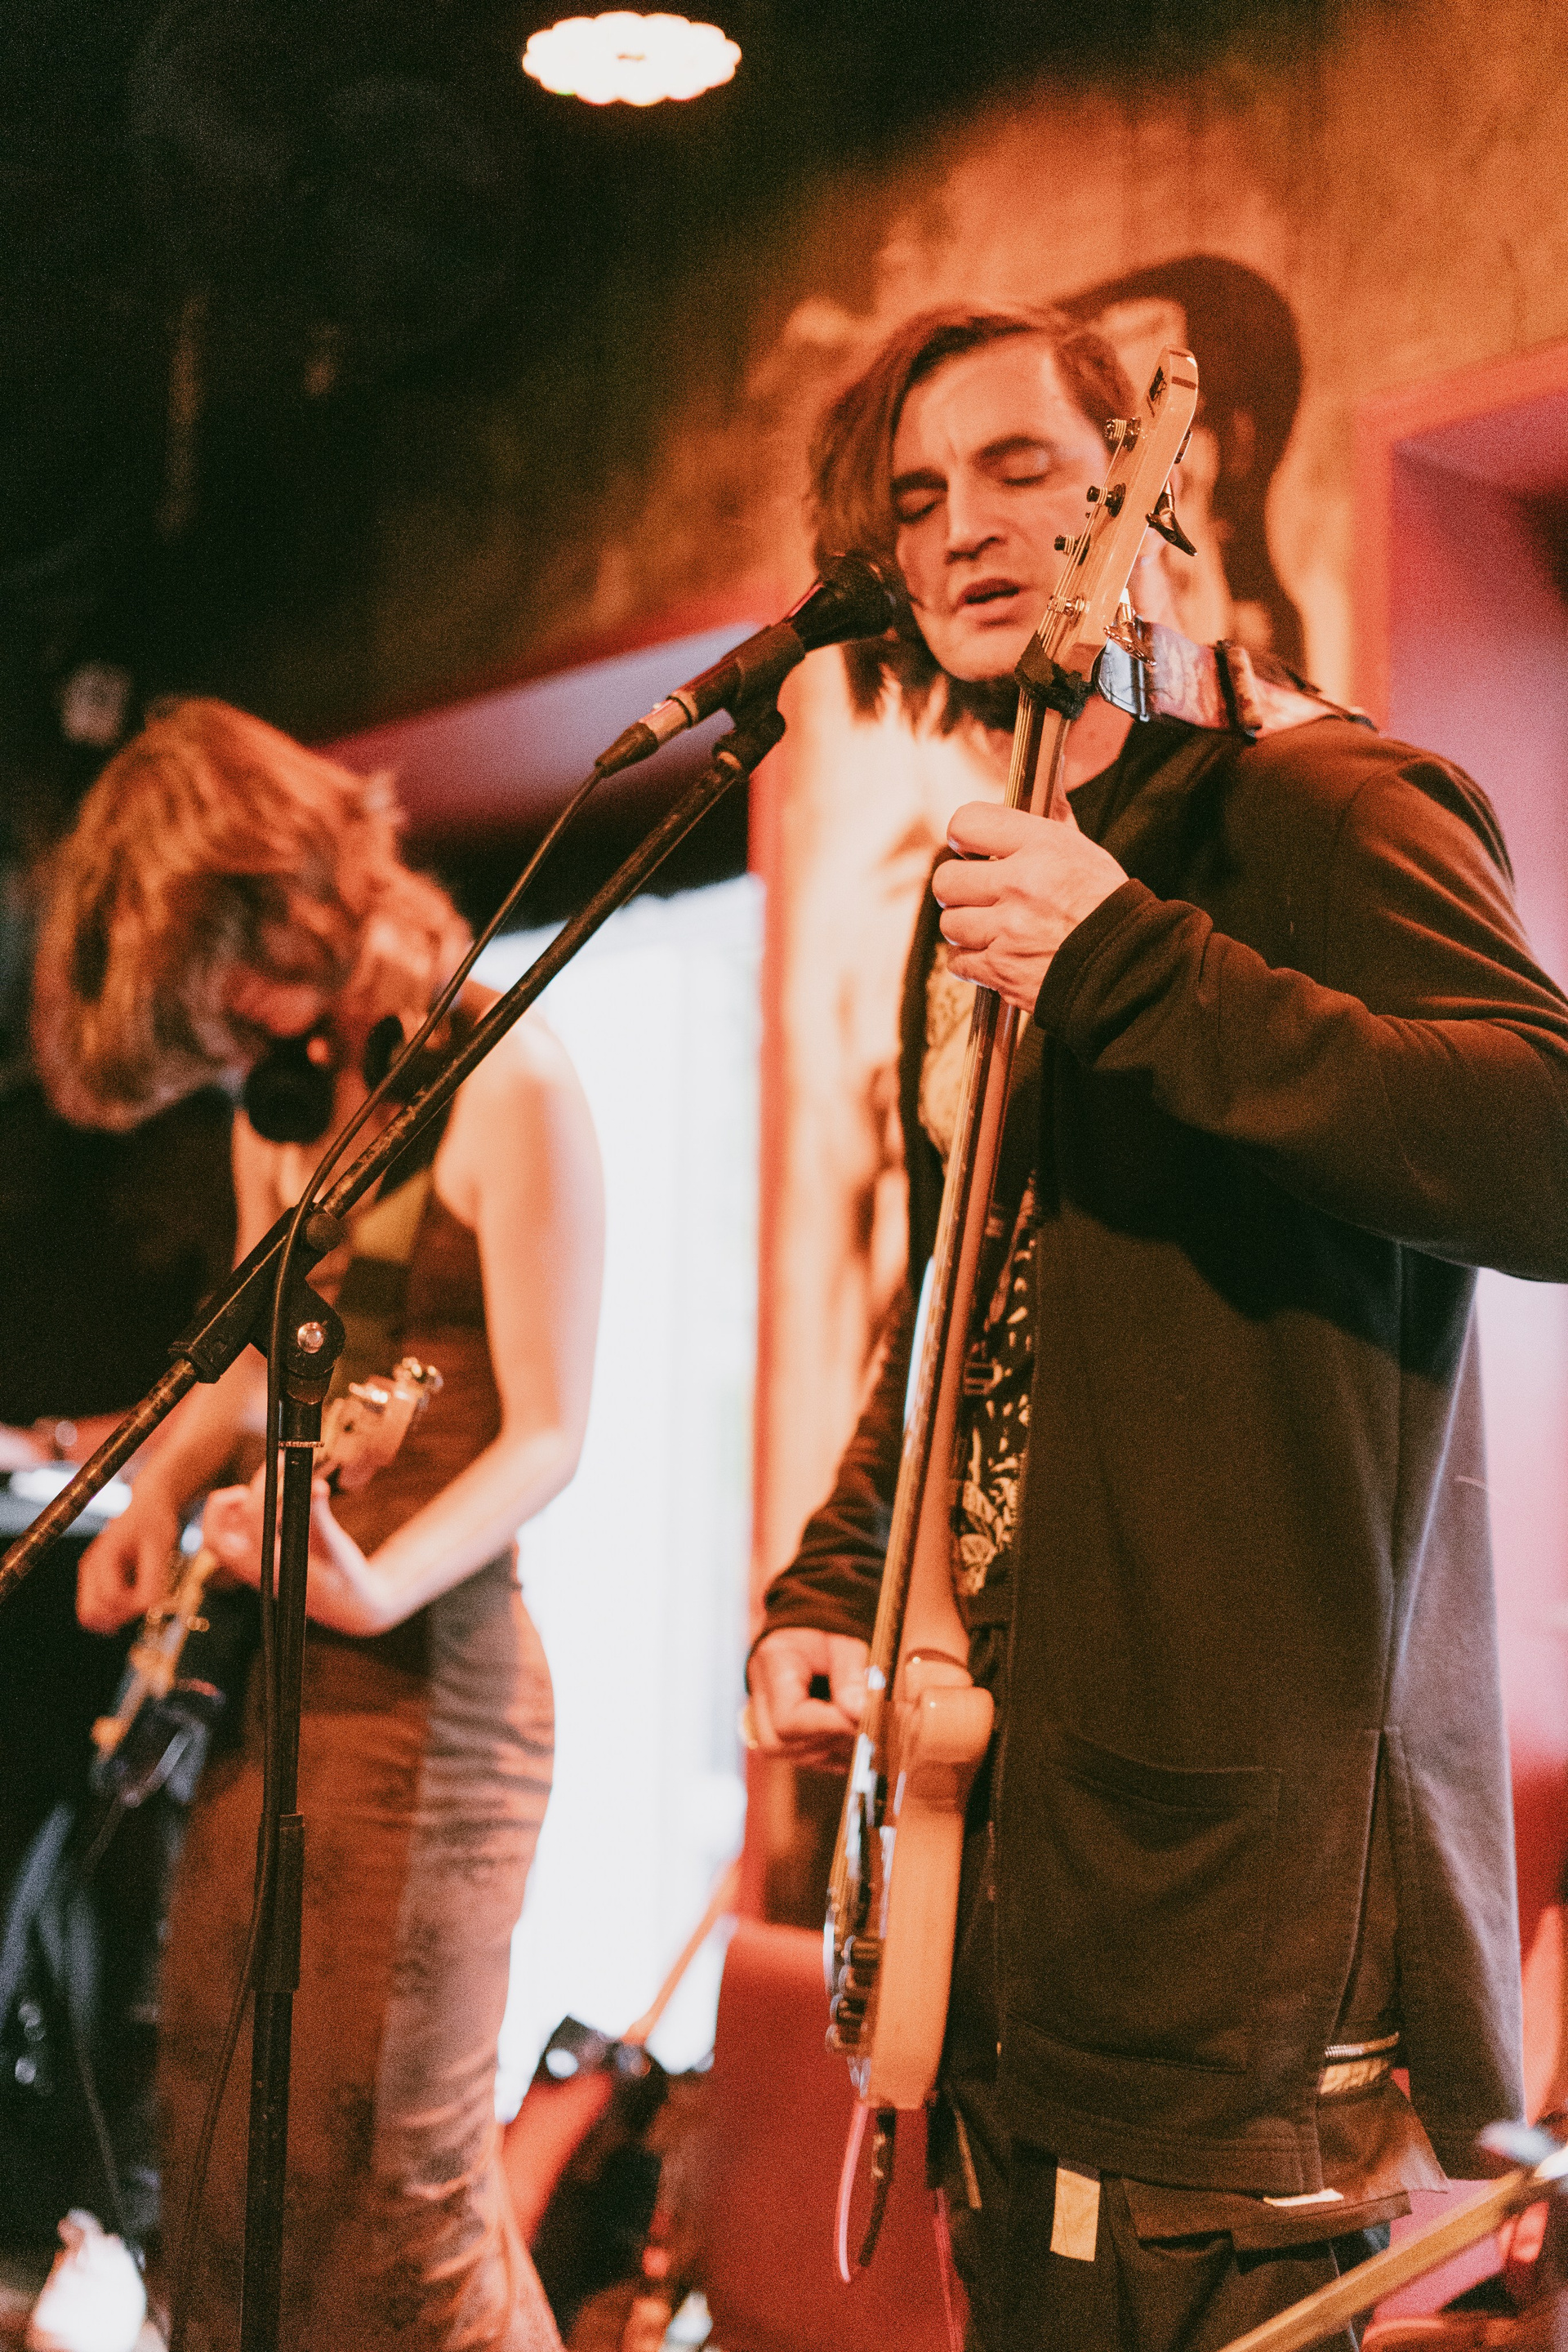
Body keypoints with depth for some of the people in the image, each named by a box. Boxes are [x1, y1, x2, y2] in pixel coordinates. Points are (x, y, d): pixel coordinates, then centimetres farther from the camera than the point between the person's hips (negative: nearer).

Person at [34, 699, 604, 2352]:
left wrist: (378, 1584, -31)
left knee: (389, 2194, -4)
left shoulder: (502, 1085, -13)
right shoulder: (280, 1097, 11)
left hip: (423, 1682, -8)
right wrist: (157, 1487, 4)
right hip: (257, 1672, 8)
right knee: (215, 2154, 15)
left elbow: (546, 1432, -15)